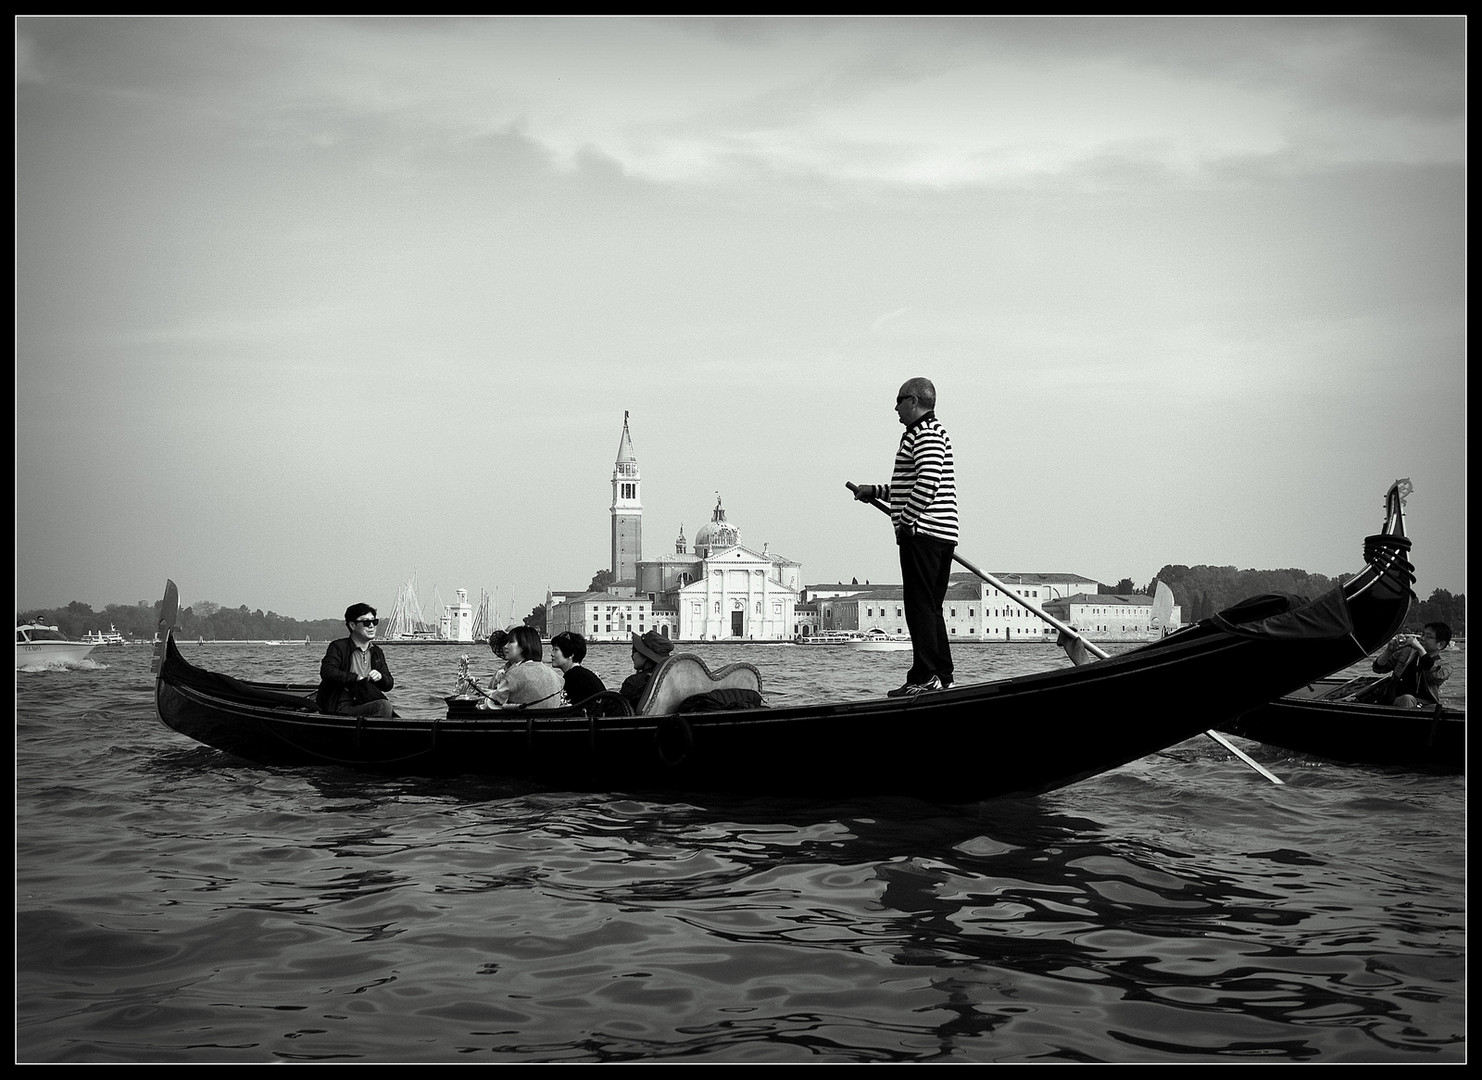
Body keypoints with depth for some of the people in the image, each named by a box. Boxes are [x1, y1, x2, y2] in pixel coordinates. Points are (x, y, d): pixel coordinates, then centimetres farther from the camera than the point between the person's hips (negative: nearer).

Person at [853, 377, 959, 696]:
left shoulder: (925, 434, -11)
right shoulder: (930, 431, 23)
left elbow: (928, 482, -24)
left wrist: (905, 521, -18)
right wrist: (876, 491, 28)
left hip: (922, 533, -11)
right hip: (942, 536, 11)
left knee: (919, 606, -10)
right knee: (931, 608, 13)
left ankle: (925, 677, -11)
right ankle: (942, 676, 15)